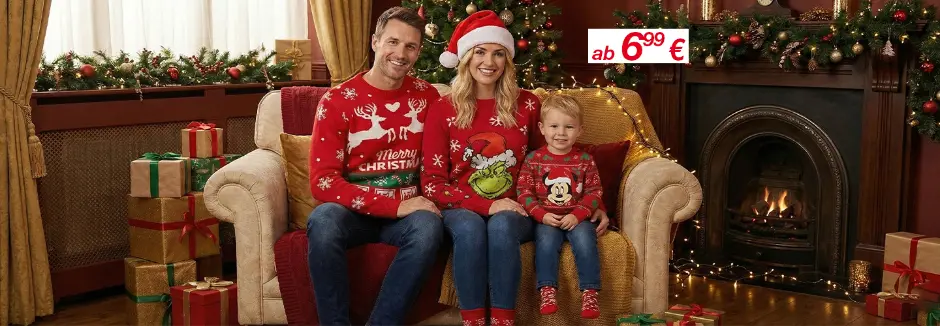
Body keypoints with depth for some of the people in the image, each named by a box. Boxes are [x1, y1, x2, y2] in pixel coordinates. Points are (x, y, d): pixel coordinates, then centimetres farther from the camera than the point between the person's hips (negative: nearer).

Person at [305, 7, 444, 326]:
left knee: (429, 226, -33)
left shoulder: (426, 96, 5)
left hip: (407, 210, 2)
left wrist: (427, 199, -7)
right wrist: (394, 205, -20)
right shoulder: (337, 100, -6)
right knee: (323, 221, -36)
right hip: (353, 210, -2)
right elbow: (323, 182, -14)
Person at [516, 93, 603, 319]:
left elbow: (594, 192, 0)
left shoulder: (584, 160, 3)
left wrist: (577, 215, -15)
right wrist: (542, 215, -16)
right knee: (546, 240, -29)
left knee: (585, 240, -26)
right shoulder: (534, 159, 1)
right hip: (546, 219, -1)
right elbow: (524, 192, -2)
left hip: (576, 218, 1)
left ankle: (590, 293, -22)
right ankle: (547, 291, -28)